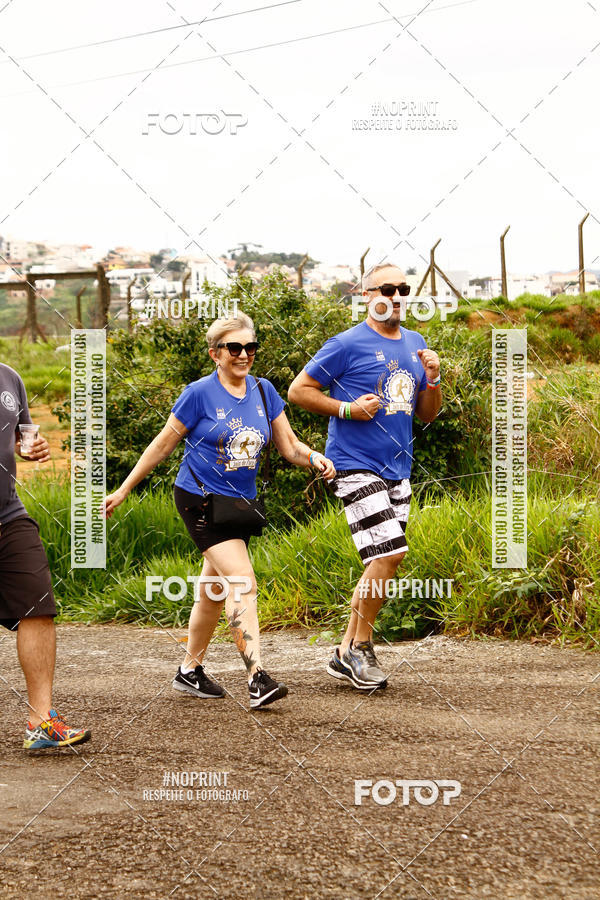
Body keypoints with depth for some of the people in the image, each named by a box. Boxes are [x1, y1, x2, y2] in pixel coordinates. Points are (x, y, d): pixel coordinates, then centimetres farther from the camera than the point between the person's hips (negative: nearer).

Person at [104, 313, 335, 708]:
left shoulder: (263, 391, 5)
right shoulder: (200, 394, -10)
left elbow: (289, 444, 8)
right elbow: (163, 445, -2)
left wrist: (315, 458, -15)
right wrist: (123, 491, 1)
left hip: (240, 504, 6)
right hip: (200, 498, -6)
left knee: (214, 591, 14)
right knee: (243, 581, -19)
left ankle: (191, 670, 30)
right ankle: (257, 676, -23)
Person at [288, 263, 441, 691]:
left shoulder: (416, 344, 14)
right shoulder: (347, 344, -7)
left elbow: (427, 414, 18)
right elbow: (298, 390, -4)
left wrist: (432, 380, -1)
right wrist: (348, 408, -14)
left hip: (398, 470, 7)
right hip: (356, 465, -7)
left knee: (383, 562, 7)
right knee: (388, 554, -16)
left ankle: (348, 651, 18)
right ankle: (359, 649, -2)